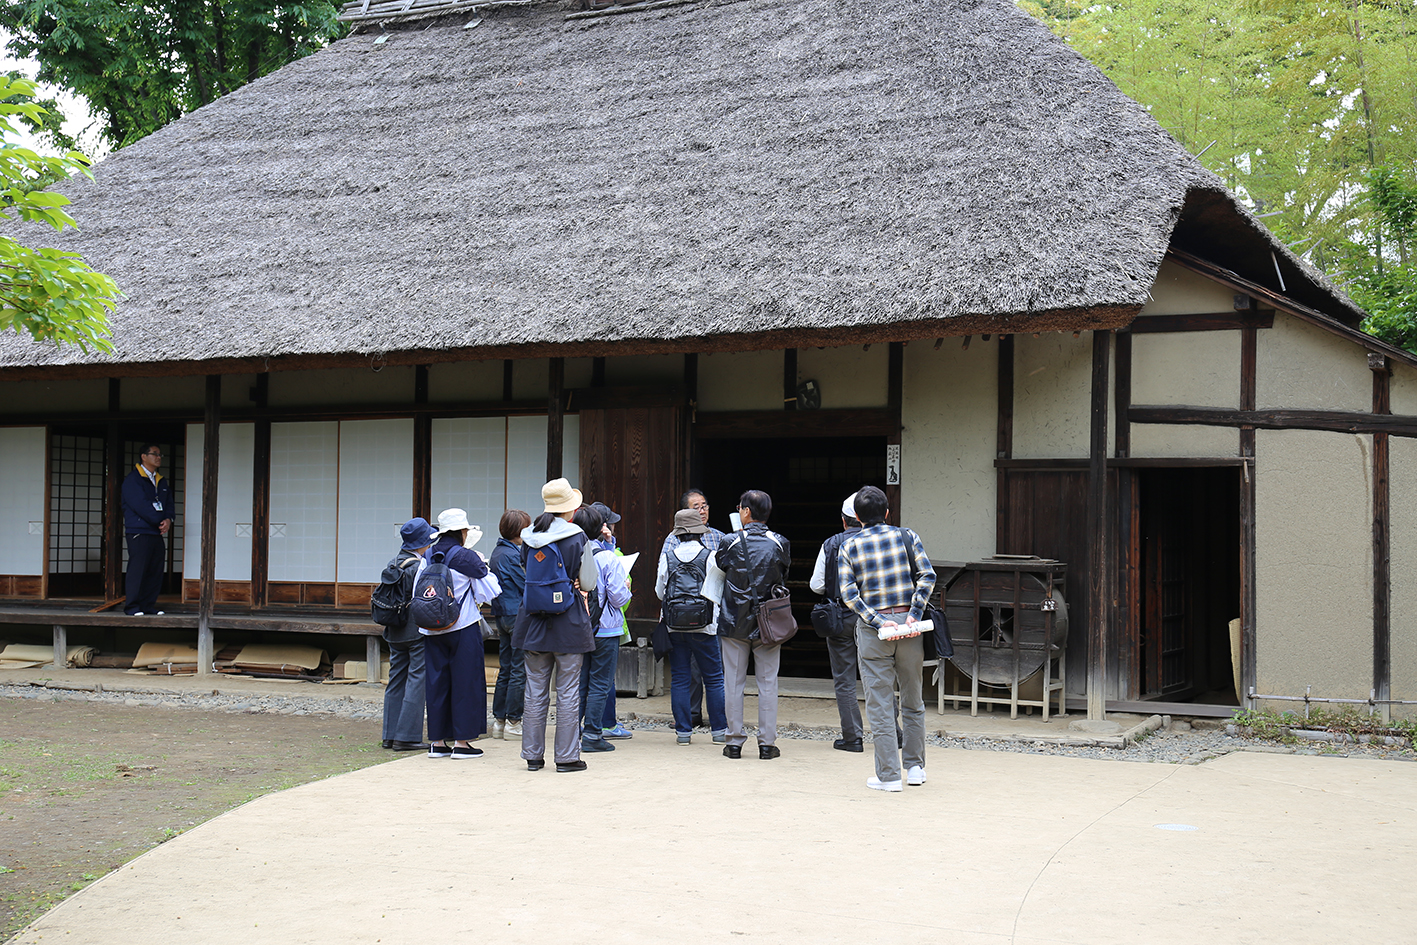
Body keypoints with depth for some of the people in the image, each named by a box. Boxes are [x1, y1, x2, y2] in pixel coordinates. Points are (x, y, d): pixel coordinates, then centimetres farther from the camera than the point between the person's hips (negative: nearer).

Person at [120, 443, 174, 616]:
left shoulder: (162, 482, 19)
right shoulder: (132, 479, -5)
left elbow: (169, 504, 16)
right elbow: (140, 504, -15)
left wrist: (168, 520, -6)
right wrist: (159, 521, -15)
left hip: (157, 533, 7)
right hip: (138, 532, -7)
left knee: (156, 570, 6)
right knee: (137, 569, -7)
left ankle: (148, 605, 13)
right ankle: (132, 606, -2)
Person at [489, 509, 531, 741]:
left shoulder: (497, 552, 13)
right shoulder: (511, 555, -16)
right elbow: (526, 586, -15)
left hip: (502, 616, 10)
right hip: (518, 615, -10)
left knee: (505, 669, 13)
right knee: (520, 671, -3)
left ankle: (499, 720, 16)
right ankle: (513, 722, -1)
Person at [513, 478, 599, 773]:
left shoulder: (529, 538, 2)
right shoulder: (575, 538, -11)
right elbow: (588, 582, -5)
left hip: (533, 621, 4)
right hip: (568, 621, -4)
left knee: (535, 691, 9)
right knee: (568, 691, 2)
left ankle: (533, 755, 14)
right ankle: (567, 756, 4)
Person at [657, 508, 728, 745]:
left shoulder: (667, 558, 0)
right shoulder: (710, 556, -6)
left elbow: (660, 591, 7)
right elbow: (716, 592, -4)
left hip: (675, 626, 2)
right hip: (704, 627, -2)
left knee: (679, 679, 7)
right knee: (714, 678, 7)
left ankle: (683, 730, 7)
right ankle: (719, 730, 9)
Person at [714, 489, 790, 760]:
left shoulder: (731, 543, -9)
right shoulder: (780, 544, -4)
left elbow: (716, 565, 11)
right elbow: (784, 578, 9)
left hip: (734, 623, -1)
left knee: (733, 682, 7)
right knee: (768, 683, 6)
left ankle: (735, 741, 9)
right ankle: (767, 743, 7)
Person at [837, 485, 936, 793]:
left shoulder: (848, 547, 3)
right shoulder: (906, 536, 4)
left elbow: (848, 594, -8)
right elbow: (927, 575, -7)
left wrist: (879, 622, -11)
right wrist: (914, 615, -10)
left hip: (872, 629, -1)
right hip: (908, 625, 2)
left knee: (880, 704, 2)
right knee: (912, 701, 14)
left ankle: (888, 775, 1)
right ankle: (915, 767, 20)